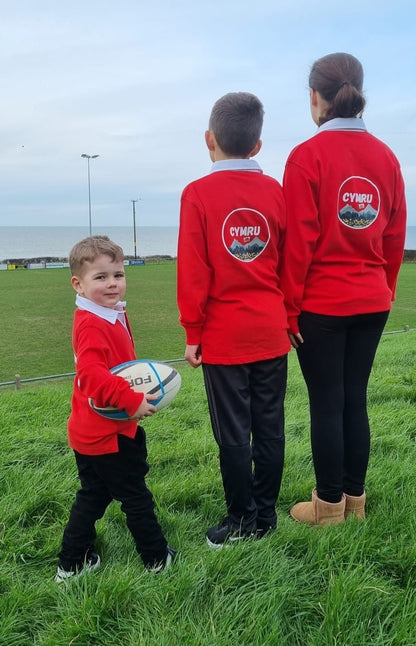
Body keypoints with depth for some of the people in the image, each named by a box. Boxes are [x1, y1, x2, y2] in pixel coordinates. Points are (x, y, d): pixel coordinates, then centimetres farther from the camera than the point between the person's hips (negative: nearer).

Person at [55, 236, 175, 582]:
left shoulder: (112, 315, 7)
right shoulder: (93, 325, -23)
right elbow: (91, 374, -35)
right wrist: (133, 400, -35)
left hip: (91, 433, 10)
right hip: (109, 435, -10)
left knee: (93, 496, 21)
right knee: (136, 497, 8)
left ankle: (72, 564, 32)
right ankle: (158, 558, 25)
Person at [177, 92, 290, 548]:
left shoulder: (199, 193, -8)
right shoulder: (275, 191, 2)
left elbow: (193, 272, -10)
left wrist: (192, 332, -1)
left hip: (223, 336, -4)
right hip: (271, 333, 4)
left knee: (233, 433, 7)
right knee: (269, 427, 12)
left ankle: (241, 520, 18)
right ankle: (265, 515, 25)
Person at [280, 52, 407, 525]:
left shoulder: (308, 156, -10)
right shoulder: (385, 157, 5)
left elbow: (299, 240, -13)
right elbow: (395, 236, 7)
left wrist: (288, 307, -6)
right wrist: (385, 290, 18)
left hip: (321, 304, -5)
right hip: (372, 303, 5)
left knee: (326, 403, 5)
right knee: (355, 398, 14)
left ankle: (330, 505, 17)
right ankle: (355, 498, 26)